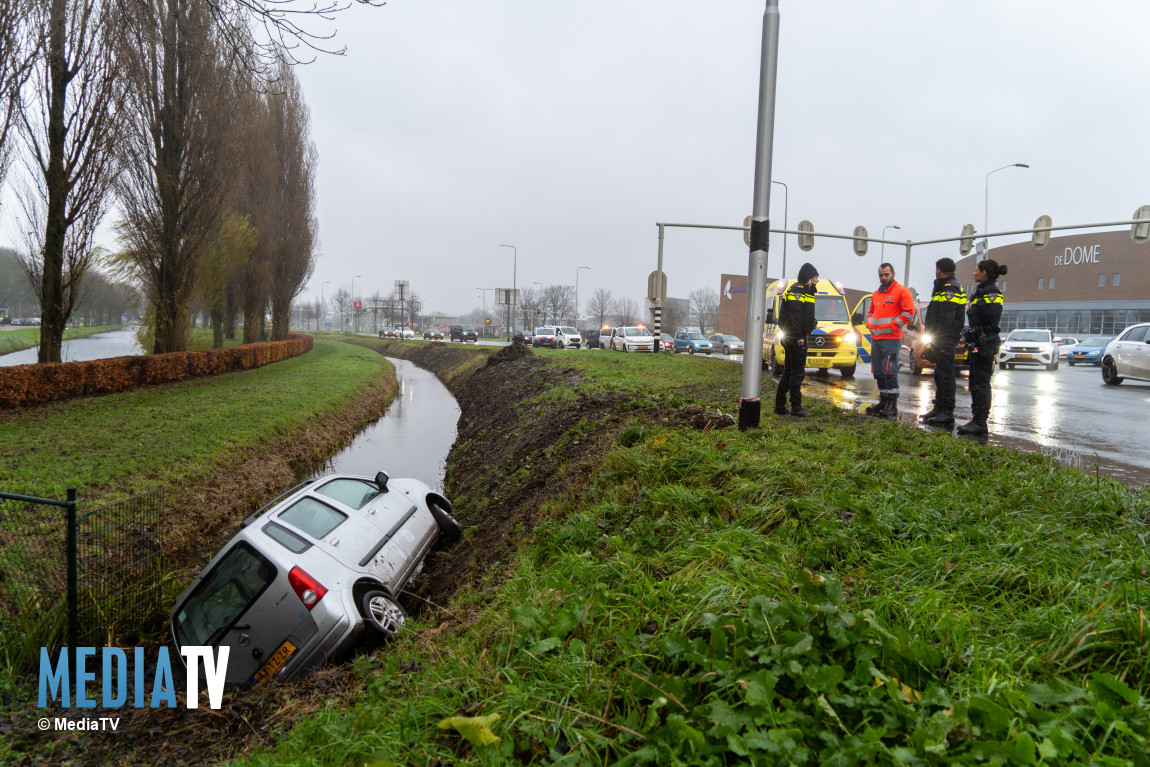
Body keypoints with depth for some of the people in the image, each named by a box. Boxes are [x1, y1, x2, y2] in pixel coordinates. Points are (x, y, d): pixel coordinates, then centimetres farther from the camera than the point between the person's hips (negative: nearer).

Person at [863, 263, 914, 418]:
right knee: (878, 372, 9)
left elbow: (908, 313, -9)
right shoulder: (876, 294, 19)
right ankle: (883, 401, 17)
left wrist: (891, 326, -13)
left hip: (891, 339, -7)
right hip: (875, 338, 7)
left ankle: (892, 405, -8)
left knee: (890, 371, -10)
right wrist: (870, 324, 10)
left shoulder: (901, 291, -3)